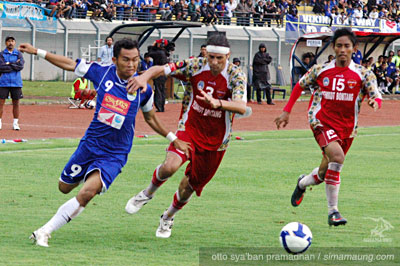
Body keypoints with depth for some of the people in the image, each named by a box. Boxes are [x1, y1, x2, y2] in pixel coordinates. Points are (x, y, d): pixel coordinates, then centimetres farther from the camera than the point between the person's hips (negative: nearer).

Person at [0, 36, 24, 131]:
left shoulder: (18, 54, 8)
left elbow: (20, 66, -7)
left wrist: (8, 64, -9)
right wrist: (14, 65, -9)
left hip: (16, 83, 1)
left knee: (16, 103, 4)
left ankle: (15, 123, 11)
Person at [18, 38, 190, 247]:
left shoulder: (143, 89, -7)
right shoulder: (102, 73, -8)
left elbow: (150, 118, 12)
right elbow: (69, 64, 5)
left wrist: (173, 139, 15)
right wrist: (37, 52, 5)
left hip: (115, 154, -2)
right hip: (90, 144, 2)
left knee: (87, 193, -24)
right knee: (64, 187, 16)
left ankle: (45, 231, -17)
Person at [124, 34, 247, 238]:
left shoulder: (235, 76, -17)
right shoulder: (196, 66, -11)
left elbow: (241, 107, -33)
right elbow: (161, 69, -10)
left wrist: (217, 103, -52)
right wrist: (144, 77, -33)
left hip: (215, 140, 0)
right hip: (189, 129, 0)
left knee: (189, 187, 9)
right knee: (170, 166, -28)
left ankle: (168, 217, 41)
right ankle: (149, 192, 5)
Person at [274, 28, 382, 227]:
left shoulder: (363, 74, -3)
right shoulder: (320, 70, -2)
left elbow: (376, 97, -7)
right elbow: (300, 86, 12)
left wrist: (375, 102, -32)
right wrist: (286, 112, 7)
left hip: (346, 127, 3)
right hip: (321, 122, -3)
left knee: (325, 172, 11)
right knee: (337, 155, -29)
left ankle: (302, 183, 49)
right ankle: (333, 211, -21)